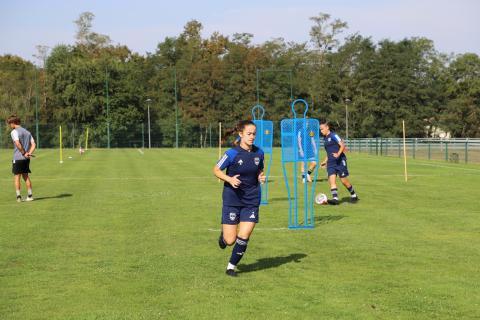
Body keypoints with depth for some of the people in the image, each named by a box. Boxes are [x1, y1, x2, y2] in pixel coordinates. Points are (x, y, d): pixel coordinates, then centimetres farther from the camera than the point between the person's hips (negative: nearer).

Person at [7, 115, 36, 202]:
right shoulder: (27, 132, 14)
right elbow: (33, 144, 7)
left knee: (17, 177, 0)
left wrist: (24, 153, -15)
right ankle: (30, 195, 14)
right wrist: (29, 153, -4)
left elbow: (17, 144, -23)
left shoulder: (14, 132, -8)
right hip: (26, 159, 6)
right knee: (26, 176, 14)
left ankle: (18, 196, -5)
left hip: (18, 158, -6)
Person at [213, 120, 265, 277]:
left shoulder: (259, 153, 0)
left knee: (244, 237, -4)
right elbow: (216, 170, -4)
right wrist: (230, 179, -20)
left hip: (251, 201, 3)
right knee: (230, 240, -2)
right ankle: (223, 234, 36)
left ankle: (231, 266, 18)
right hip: (232, 200, -3)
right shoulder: (232, 153, -14)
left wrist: (261, 177, -7)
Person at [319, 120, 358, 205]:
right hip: (331, 162, 7)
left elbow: (342, 145, -15)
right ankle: (335, 198, -18)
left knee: (344, 180, -2)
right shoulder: (325, 138, 17)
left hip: (340, 161, -7)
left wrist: (338, 154, -29)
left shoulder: (333, 136, -8)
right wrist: (325, 161, 24)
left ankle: (354, 196, 18)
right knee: (331, 179, -12)